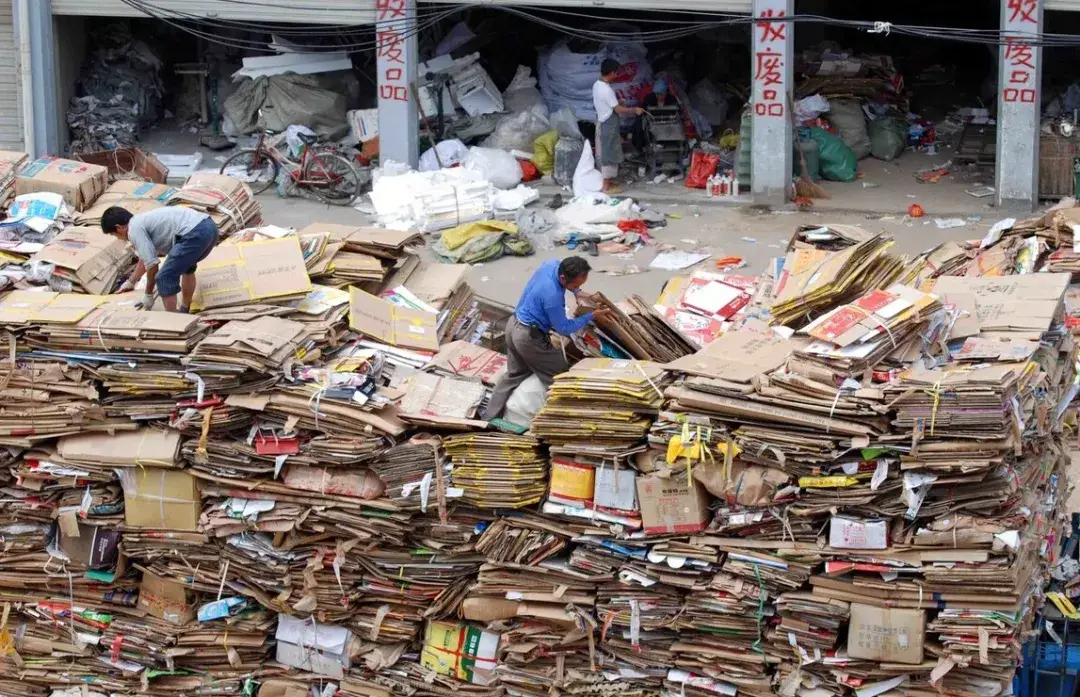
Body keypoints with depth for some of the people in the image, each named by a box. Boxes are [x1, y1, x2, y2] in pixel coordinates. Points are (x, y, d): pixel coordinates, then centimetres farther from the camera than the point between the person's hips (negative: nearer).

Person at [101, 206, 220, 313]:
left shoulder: (134, 229, 1)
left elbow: (152, 264, -2)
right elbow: (145, 257, 47)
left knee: (165, 278, -1)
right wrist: (131, 282, 61)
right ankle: (185, 312, 42)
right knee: (185, 266, 34)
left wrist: (148, 294, 12)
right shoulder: (144, 220, 30)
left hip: (194, 234, -10)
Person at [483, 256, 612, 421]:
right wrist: (592, 316, -15)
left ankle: (489, 419, 26)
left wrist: (578, 292, 10)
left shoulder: (552, 263, -10)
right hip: (529, 338, -9)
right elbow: (564, 328, -18)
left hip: (513, 325, 9)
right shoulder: (553, 296, -34)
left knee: (514, 375, 23)